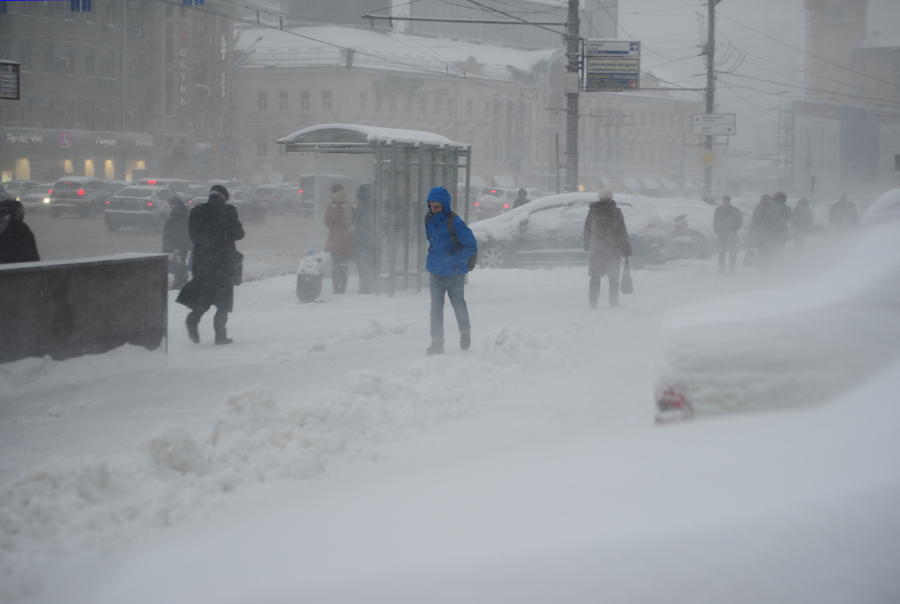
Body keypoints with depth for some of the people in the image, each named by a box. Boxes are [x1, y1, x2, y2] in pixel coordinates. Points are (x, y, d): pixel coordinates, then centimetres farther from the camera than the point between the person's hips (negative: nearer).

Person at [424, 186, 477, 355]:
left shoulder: (454, 223, -19)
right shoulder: (429, 220, 1)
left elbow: (471, 246, -17)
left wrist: (453, 259, -22)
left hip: (454, 273, -4)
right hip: (436, 272, 4)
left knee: (458, 304, 13)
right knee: (436, 306, -4)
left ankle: (465, 333, 38)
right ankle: (437, 343, -3)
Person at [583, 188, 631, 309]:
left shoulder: (592, 211, 0)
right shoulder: (616, 212, -7)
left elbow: (587, 230, 8)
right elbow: (622, 232, -6)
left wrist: (587, 246, 20)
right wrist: (626, 249, -1)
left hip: (596, 248, 1)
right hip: (613, 248, -1)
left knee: (595, 276, 8)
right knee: (614, 276, 8)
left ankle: (593, 302, 2)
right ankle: (613, 302, 5)